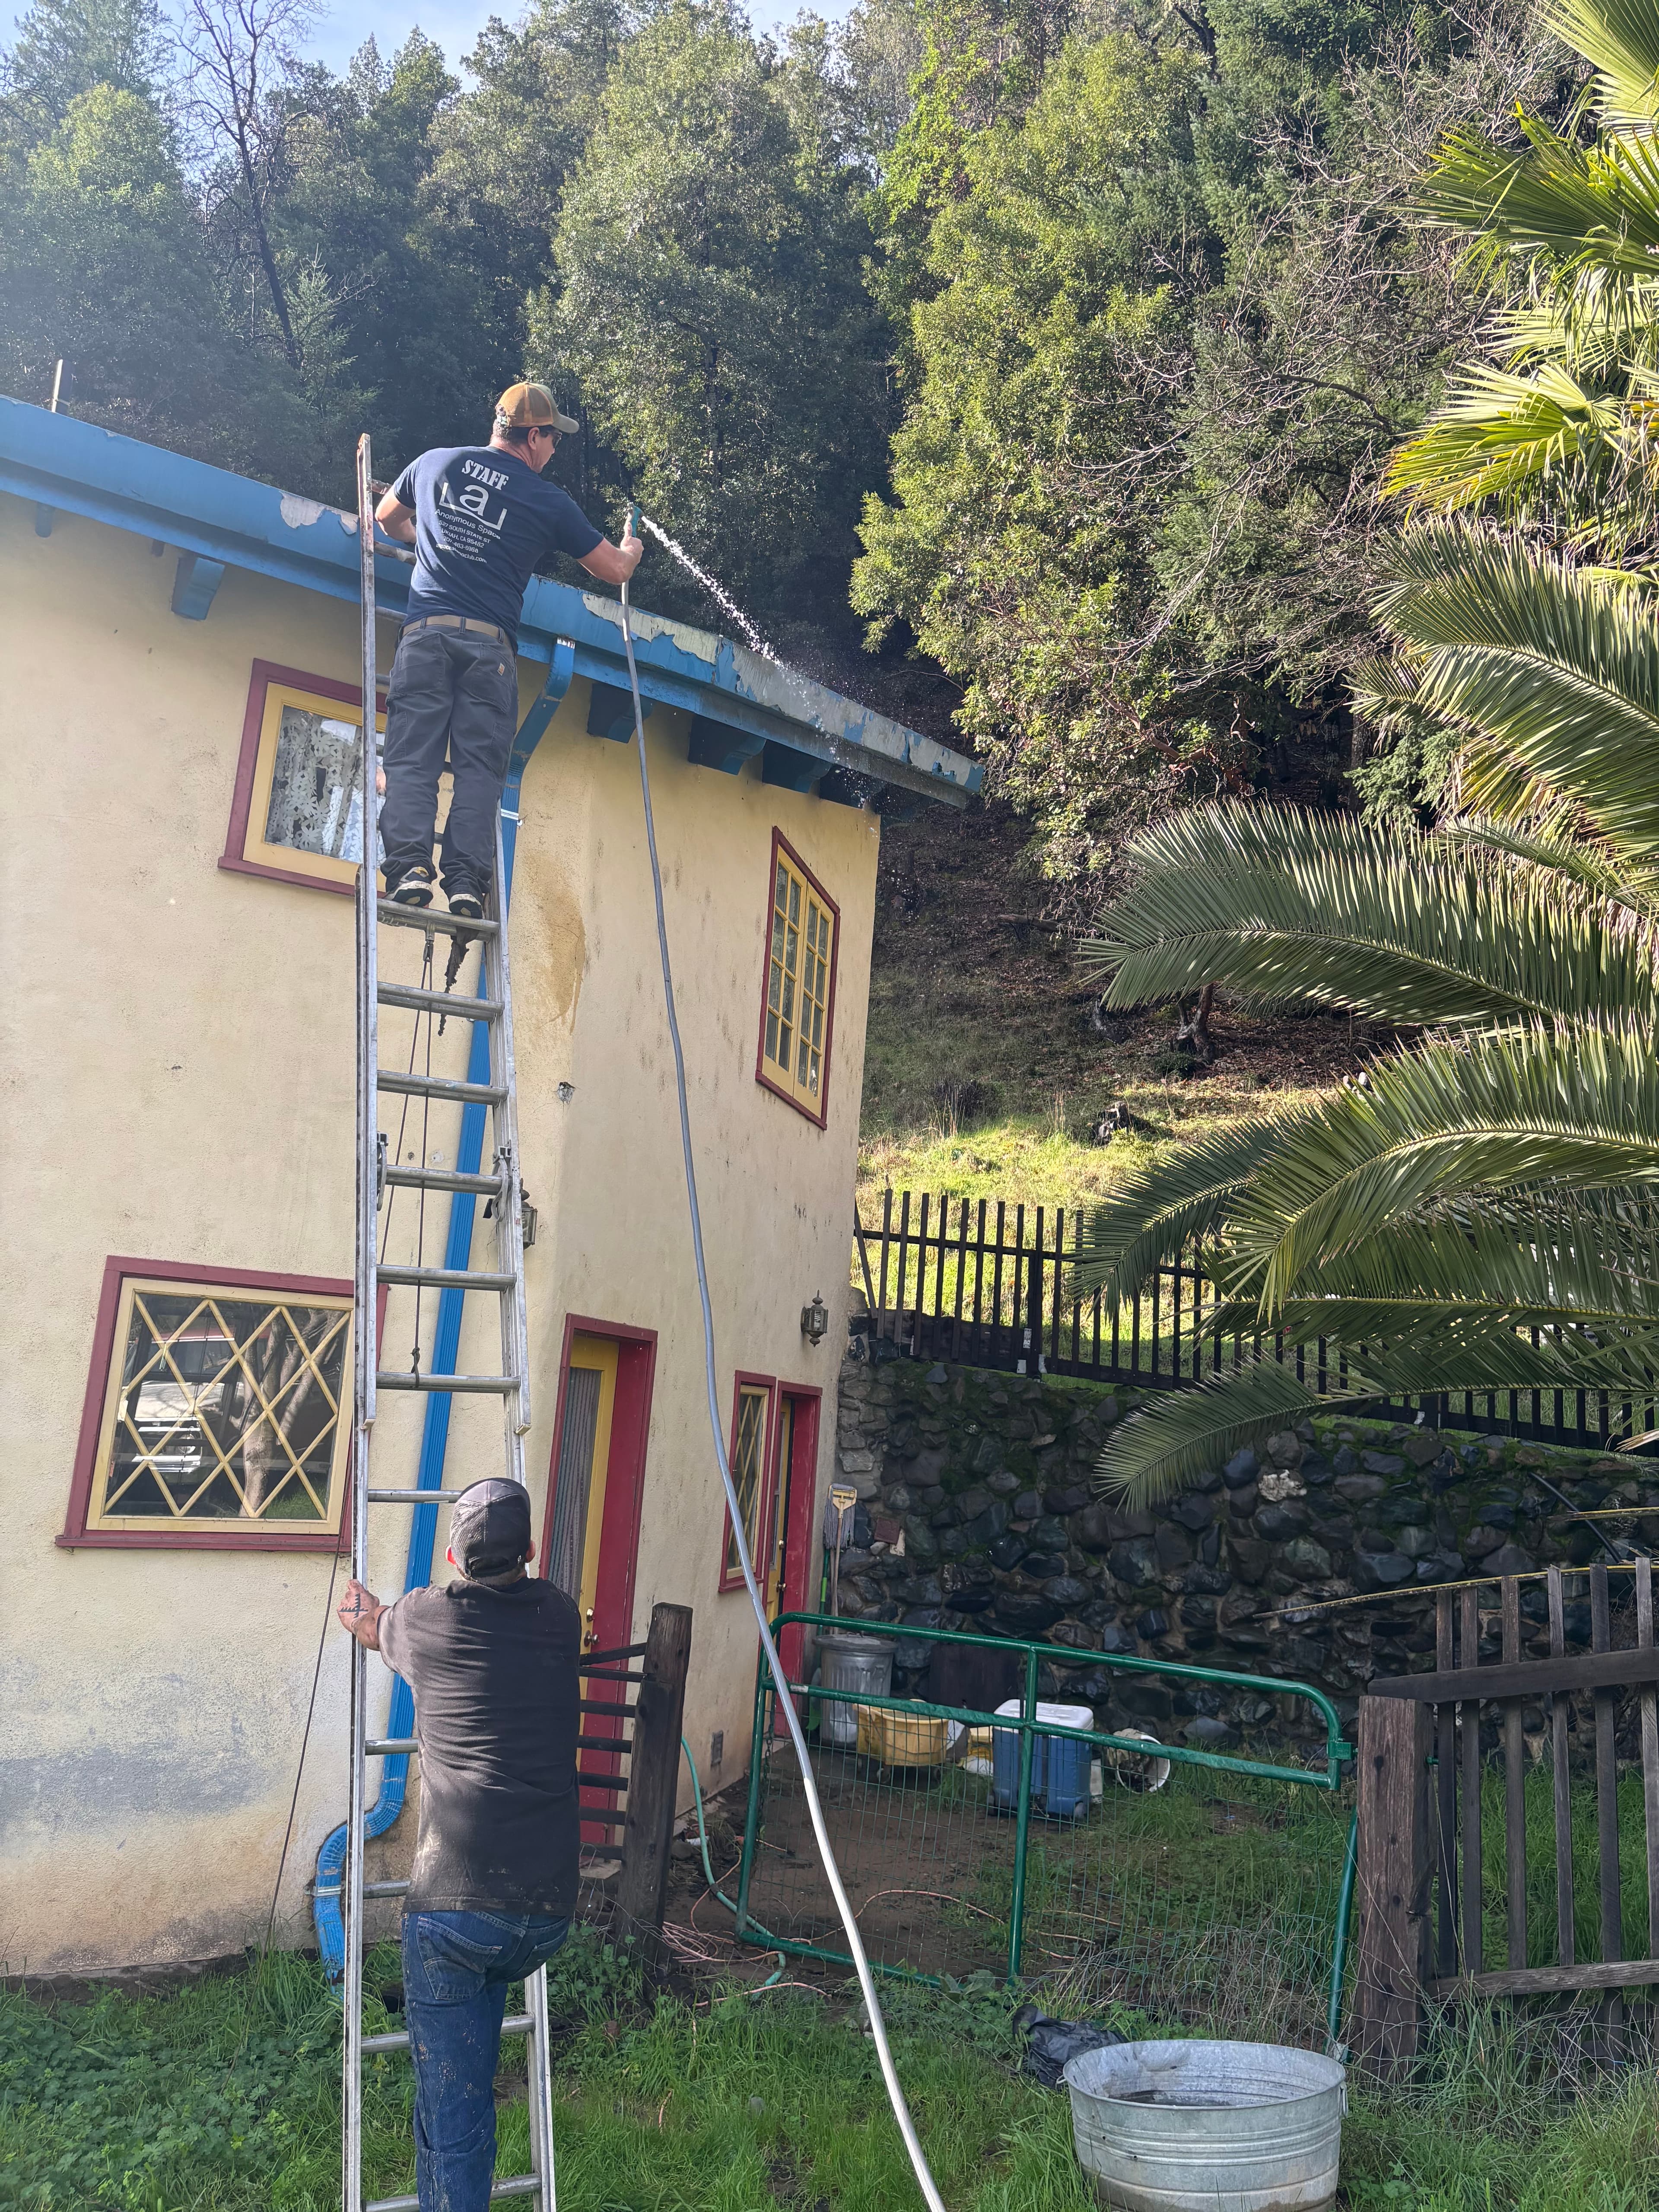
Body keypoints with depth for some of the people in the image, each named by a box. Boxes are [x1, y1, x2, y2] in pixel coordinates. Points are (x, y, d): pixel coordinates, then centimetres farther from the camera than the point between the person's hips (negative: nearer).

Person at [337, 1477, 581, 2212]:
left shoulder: (427, 1616, 2)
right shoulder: (557, 1615, 8)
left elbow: (371, 1629, 26)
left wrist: (362, 1609, 51)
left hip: (454, 1904, -3)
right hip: (547, 1910, 3)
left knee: (452, 2109, 5)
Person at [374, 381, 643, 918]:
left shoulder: (435, 464, 15)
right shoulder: (549, 502, 8)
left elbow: (387, 518, 34)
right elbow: (616, 570, 16)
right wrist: (631, 547, 39)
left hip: (425, 631, 1)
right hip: (490, 644, -1)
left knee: (411, 758, -3)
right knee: (479, 768, -2)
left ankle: (409, 868, -18)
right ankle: (467, 882, -12)